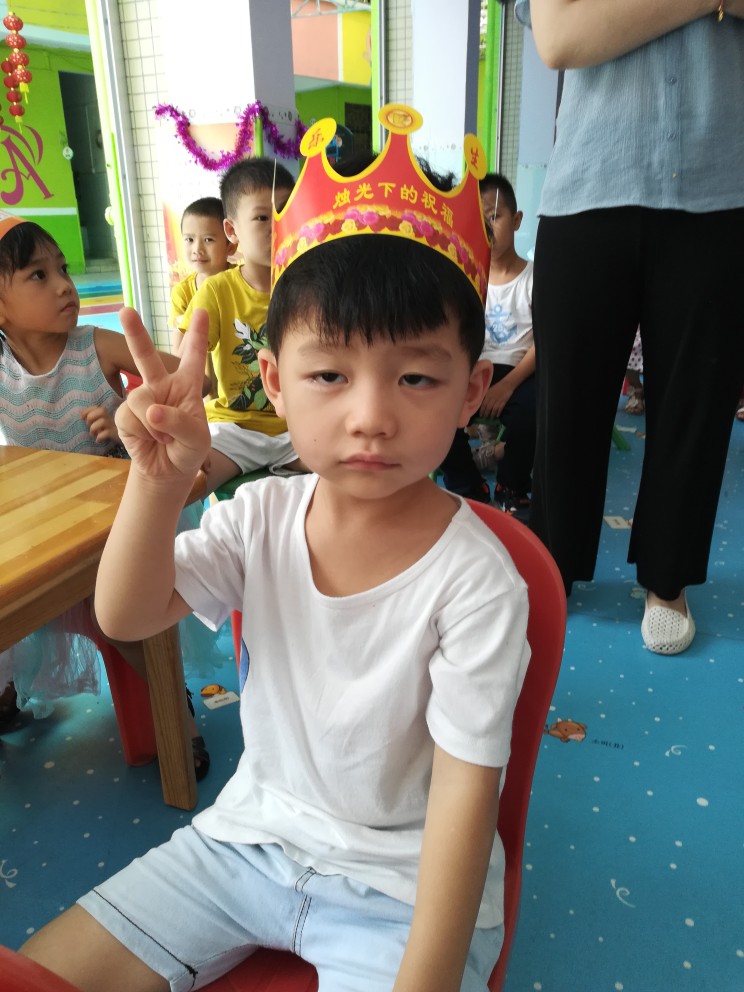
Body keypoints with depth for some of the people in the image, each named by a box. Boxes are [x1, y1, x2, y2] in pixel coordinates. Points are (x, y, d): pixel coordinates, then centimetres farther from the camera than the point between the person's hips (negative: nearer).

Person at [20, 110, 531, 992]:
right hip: (253, 834, 4)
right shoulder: (264, 514, -11)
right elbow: (127, 615, -13)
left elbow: (465, 795, -20)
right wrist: (161, 478, -29)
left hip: (398, 879, -3)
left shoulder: (473, 579, -25)